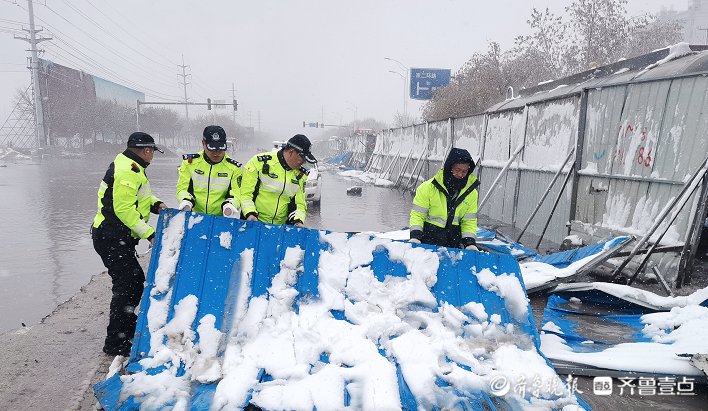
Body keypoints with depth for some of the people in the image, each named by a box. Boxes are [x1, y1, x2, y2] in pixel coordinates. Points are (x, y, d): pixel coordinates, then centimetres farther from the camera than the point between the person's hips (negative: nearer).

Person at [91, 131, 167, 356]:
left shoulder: (131, 167, 14)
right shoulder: (128, 171, -20)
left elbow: (138, 196, 20)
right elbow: (124, 209, -25)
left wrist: (155, 204, 0)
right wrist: (148, 233, -22)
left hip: (118, 238, 11)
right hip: (112, 239, -11)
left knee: (136, 280, 20)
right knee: (126, 286, -7)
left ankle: (128, 322, 38)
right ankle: (115, 342, 1)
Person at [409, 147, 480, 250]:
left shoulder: (471, 193, 1)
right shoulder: (428, 188, -10)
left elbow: (469, 221, 6)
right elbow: (417, 214, -6)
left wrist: (470, 242, -9)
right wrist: (415, 236, -18)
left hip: (454, 242, 3)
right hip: (429, 239, -3)